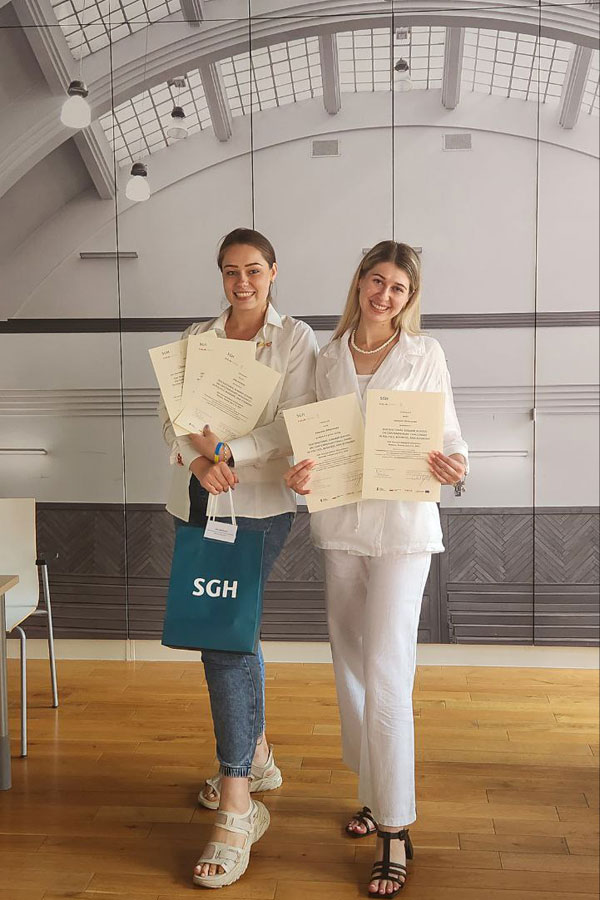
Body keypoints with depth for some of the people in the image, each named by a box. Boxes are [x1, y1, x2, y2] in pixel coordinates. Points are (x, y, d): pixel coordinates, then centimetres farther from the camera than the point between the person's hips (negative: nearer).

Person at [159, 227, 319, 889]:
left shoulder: (294, 338, 1)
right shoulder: (197, 337, 14)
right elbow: (170, 412, 5)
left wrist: (230, 450, -20)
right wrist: (199, 459, -15)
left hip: (258, 501, -5)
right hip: (199, 501, 5)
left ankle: (236, 807, -7)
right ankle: (256, 756, 33)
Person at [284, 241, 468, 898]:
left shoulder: (424, 353, 1)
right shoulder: (329, 358, 10)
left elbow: (449, 433, 3)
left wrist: (454, 467, -19)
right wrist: (301, 473, -10)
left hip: (403, 525, -4)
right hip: (341, 523, 4)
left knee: (385, 673, -9)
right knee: (350, 666, 12)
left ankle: (396, 832, 3)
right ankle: (375, 793, 32)